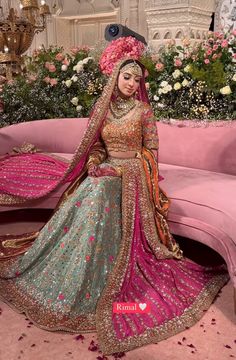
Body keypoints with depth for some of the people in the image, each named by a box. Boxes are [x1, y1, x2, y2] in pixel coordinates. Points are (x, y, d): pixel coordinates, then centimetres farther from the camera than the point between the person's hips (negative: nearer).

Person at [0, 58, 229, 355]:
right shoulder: (103, 108, 8)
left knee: (96, 204, -27)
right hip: (106, 172, 4)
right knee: (80, 208, -17)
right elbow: (96, 145, 14)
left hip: (131, 177, -4)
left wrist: (120, 168, -10)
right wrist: (94, 163, -7)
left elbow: (151, 150, -2)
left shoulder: (143, 110, -3)